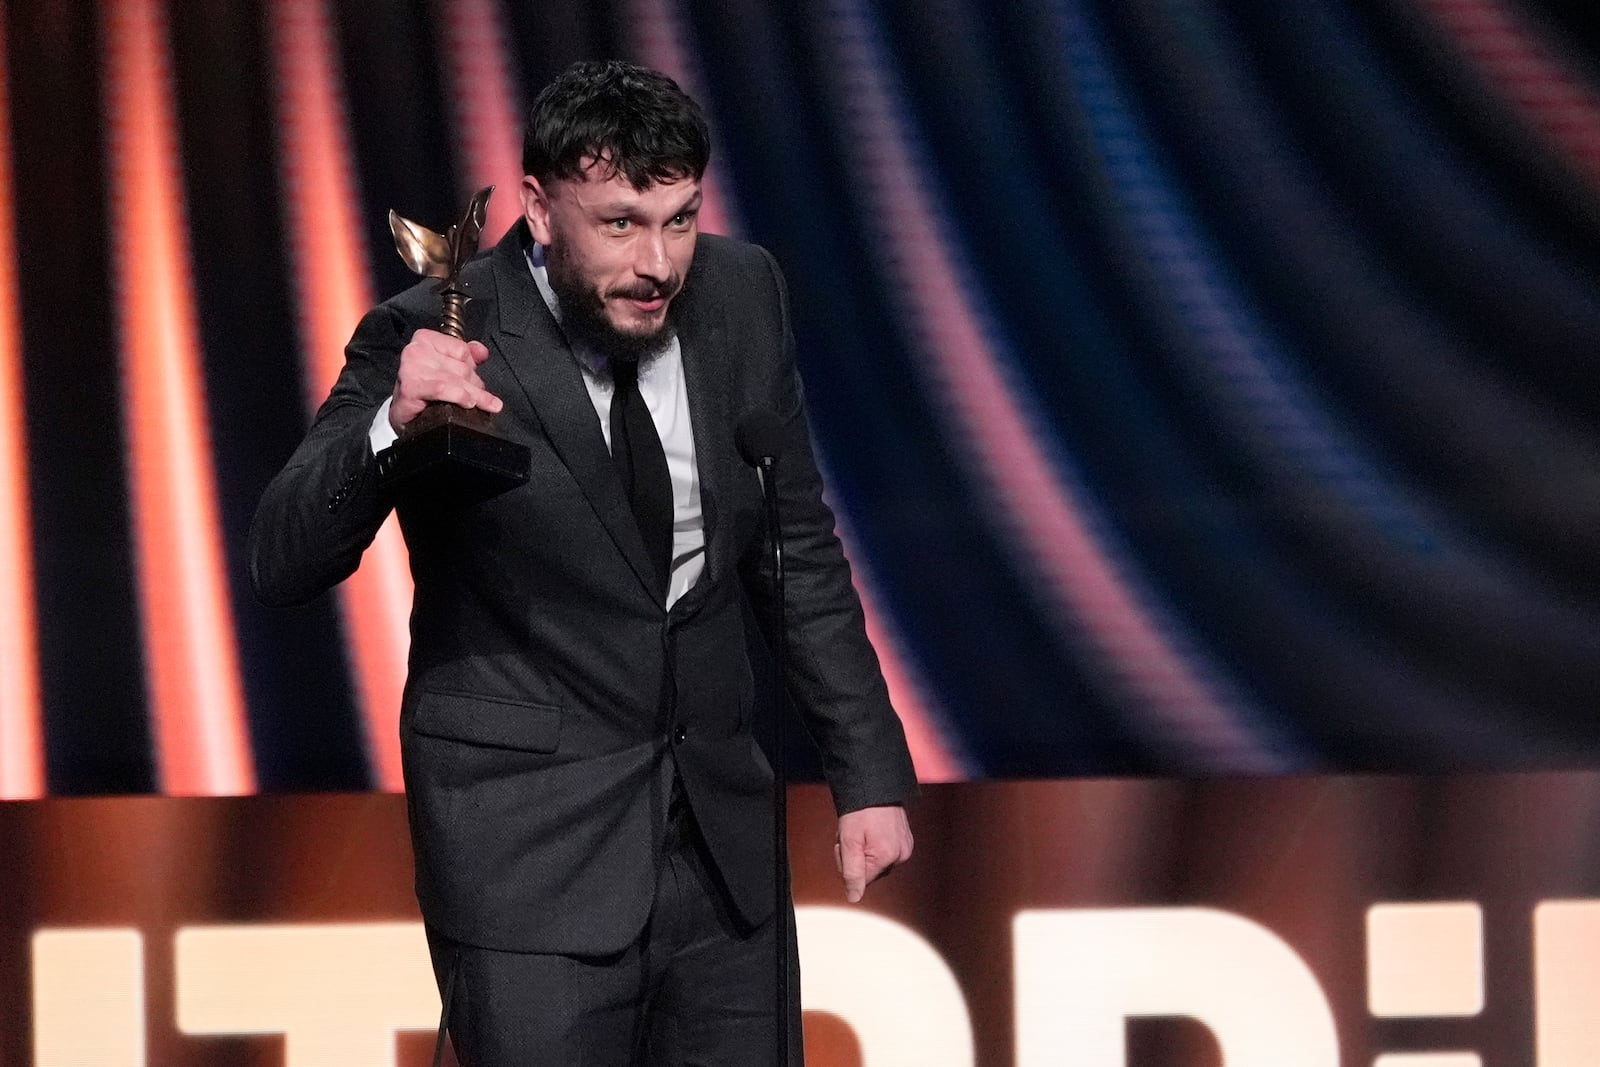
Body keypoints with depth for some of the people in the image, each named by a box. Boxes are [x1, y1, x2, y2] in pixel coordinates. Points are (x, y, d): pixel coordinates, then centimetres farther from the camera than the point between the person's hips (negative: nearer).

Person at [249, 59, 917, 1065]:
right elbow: (285, 564, -19)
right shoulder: (437, 339, -14)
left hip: (719, 827, 5)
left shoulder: (741, 295, 0)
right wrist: (392, 425, -36)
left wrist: (871, 771, 9)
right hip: (530, 853, -5)